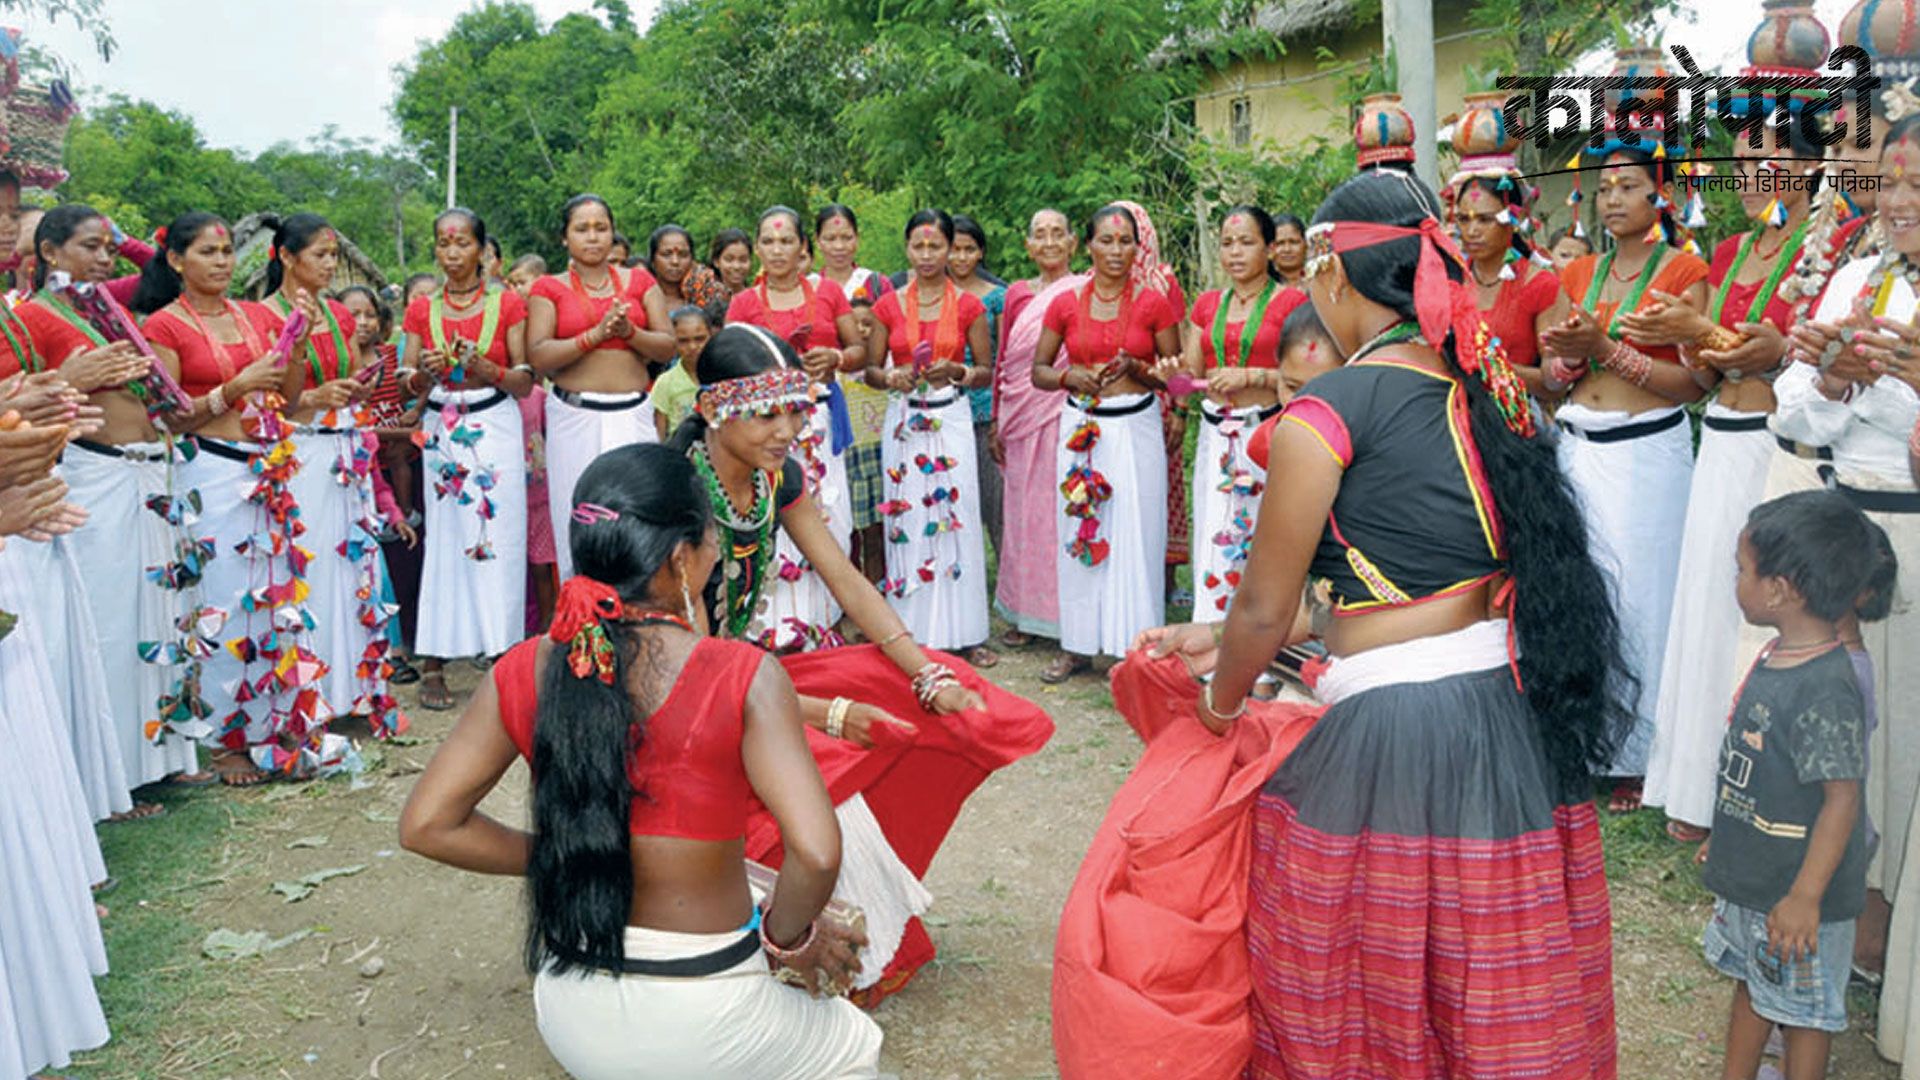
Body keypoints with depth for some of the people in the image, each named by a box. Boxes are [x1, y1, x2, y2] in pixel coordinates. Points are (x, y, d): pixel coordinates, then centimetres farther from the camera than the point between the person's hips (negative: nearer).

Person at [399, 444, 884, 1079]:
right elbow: (815, 854, -28)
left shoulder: (525, 672, -7)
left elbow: (425, 825, -3)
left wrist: (554, 858, 7)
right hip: (697, 1024, -3)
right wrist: (788, 937, -8)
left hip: (567, 1021, 4)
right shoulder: (745, 678, -20)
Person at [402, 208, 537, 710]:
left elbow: (526, 382, 3)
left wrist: (487, 369, -15)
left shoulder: (507, 303, 5)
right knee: (443, 538, -2)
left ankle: (503, 652, 4)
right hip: (442, 432, 1)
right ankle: (433, 664, 2)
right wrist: (427, 372, -12)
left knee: (499, 536, -4)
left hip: (495, 428, -1)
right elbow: (410, 389, 9)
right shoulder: (421, 310, 10)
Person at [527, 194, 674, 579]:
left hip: (633, 414, 1)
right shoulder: (549, 289, 6)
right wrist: (596, 334, -14)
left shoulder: (640, 282, 11)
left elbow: (667, 347, 6)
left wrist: (629, 331, -12)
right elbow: (538, 357, -6)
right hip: (574, 415, -1)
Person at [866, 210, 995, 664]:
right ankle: (913, 631, 9)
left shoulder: (968, 305, 3)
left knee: (957, 517, -4)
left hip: (951, 419, -1)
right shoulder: (889, 305, 6)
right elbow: (870, 369, 8)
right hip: (904, 420, 1)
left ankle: (965, 631, 5)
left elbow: (988, 371, 5)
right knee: (907, 519, -1)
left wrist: (958, 372, -14)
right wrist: (893, 378, -13)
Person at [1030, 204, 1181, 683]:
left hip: (1136, 426, -2)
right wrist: (1069, 376, -10)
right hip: (1081, 426, 2)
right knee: (1079, 531, 3)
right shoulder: (1065, 304, 5)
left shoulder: (1154, 303, 0)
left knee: (1135, 533, -2)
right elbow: (1038, 371, 11)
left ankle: (1138, 643, 7)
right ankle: (1077, 646, 13)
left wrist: (1136, 368, -13)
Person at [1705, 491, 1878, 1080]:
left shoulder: (1825, 690, -28)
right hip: (1749, 877, 9)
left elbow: (1841, 798, -27)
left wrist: (1805, 897, -26)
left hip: (1795, 897, -9)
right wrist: (1725, 839, 21)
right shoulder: (1778, 656, 0)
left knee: (1804, 1010, 10)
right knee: (1750, 985, 24)